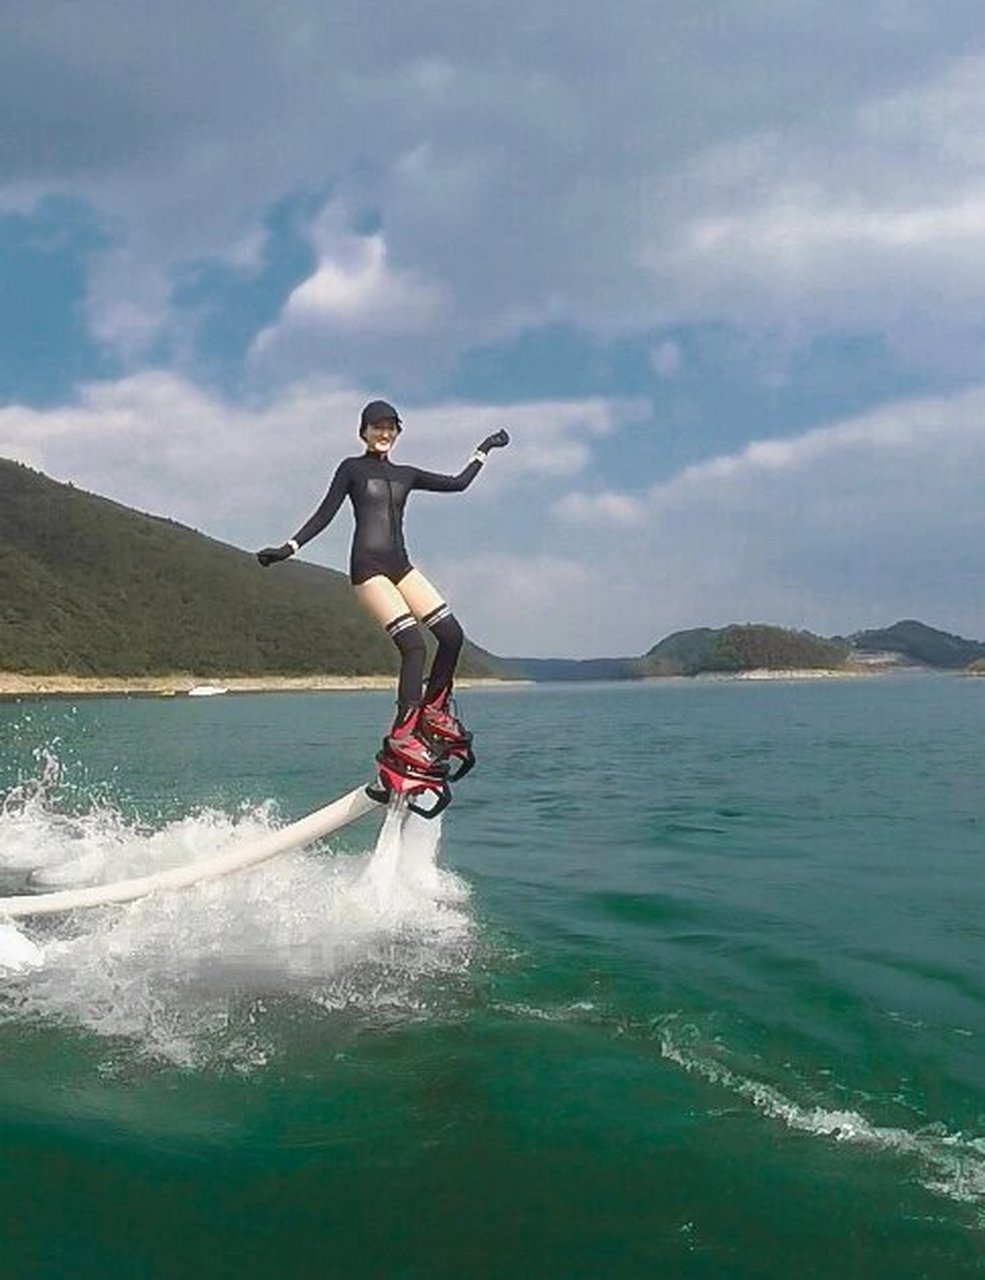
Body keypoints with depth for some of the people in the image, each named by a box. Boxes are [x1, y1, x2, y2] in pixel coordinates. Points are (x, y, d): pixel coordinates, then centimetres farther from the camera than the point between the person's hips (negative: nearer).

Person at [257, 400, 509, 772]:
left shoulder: (405, 475, 19)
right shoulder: (352, 468, 6)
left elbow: (458, 483, 22)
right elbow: (325, 514, 0)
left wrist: (483, 450, 30)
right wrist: (289, 547, -10)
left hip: (400, 565, 6)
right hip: (368, 567, -6)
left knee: (452, 634, -6)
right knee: (413, 645, -20)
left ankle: (434, 710, 11)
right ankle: (402, 736, -19)